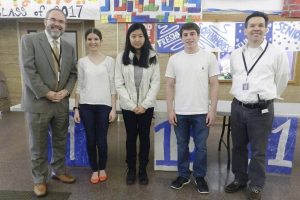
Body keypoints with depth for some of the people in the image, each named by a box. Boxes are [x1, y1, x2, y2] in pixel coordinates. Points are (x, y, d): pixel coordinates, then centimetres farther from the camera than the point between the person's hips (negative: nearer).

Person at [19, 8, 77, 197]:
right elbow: (28, 70, -13)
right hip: (38, 102, -4)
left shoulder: (69, 47, 11)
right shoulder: (29, 40, -5)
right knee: (39, 145, 8)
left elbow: (73, 73, 11)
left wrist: (66, 91, -6)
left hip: (62, 103, 5)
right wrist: (46, 93, -16)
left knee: (60, 142, 16)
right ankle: (40, 179, 26)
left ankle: (59, 171, 35)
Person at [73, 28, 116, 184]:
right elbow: (79, 86, 7)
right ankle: (94, 170, 26)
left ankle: (102, 169, 27)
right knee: (90, 140, 8)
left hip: (104, 105, -1)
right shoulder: (82, 62, 5)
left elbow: (112, 86, 0)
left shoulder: (109, 60, 1)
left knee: (101, 139, 4)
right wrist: (76, 108, 3)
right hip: (86, 106, 2)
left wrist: (113, 108, -3)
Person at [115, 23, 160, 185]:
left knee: (144, 137, 10)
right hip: (128, 106, 0)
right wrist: (131, 105, -11)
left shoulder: (152, 57, 0)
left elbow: (156, 83, -4)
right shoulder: (121, 57, -1)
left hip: (147, 106, 0)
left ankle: (143, 170, 24)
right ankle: (131, 169, 25)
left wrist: (144, 105, -11)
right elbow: (119, 84, -4)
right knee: (131, 137, 10)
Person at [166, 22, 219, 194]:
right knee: (182, 145, 14)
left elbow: (214, 85, -2)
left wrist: (213, 110, -6)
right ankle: (183, 175, 30)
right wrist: (170, 110, -1)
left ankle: (200, 176, 27)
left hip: (201, 112, -1)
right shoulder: (174, 59, 2)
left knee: (201, 146, 9)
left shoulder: (209, 57, -2)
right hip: (180, 112, 2)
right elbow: (170, 86, 4)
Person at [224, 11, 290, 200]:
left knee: (258, 151, 7)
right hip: (238, 107, 4)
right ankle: (240, 178, 36)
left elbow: (282, 80, 7)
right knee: (238, 147, 16)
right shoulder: (235, 54, 7)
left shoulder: (277, 54, -4)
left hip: (262, 110, -4)